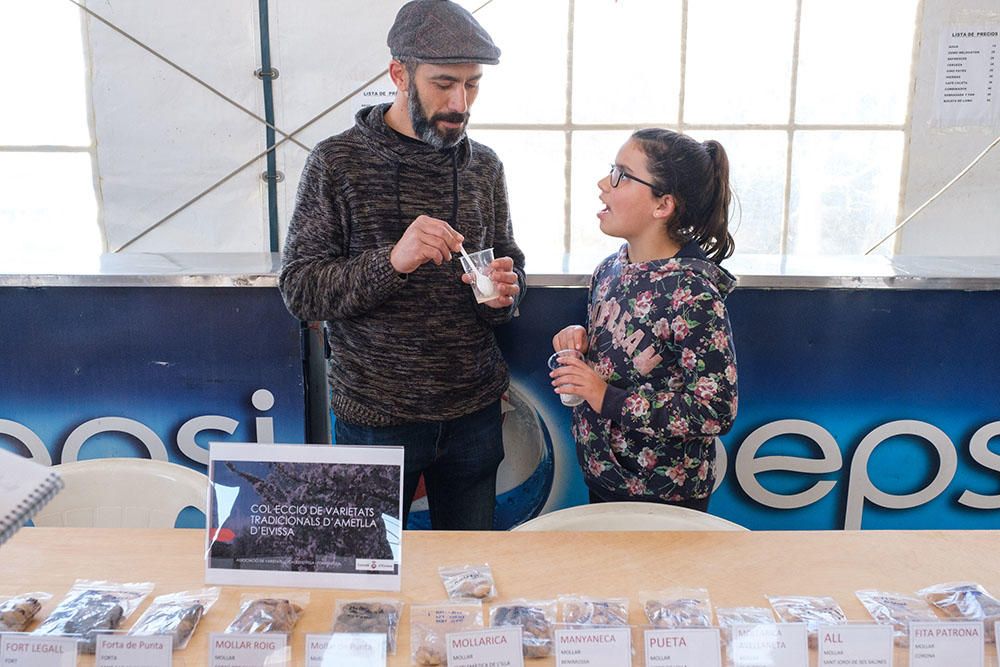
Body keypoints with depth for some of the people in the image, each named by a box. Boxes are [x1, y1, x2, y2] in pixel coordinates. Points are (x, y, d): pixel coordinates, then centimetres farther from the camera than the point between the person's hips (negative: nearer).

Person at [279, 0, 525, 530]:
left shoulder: (485, 166, 4)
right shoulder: (337, 162, -9)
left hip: (473, 412, 3)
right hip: (374, 417, -3)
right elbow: (299, 289, -11)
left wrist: (504, 292, -10)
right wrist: (391, 261, -28)